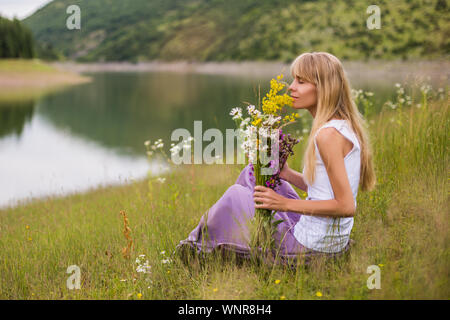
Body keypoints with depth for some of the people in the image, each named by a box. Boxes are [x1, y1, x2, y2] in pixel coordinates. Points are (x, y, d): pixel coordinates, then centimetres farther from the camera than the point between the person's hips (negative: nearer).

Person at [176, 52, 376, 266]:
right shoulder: (345, 126, 6)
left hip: (313, 247, -9)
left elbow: (346, 206, -25)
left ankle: (201, 244, 32)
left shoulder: (328, 135, -23)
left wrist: (287, 204, -22)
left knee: (235, 195, 6)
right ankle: (204, 233, 30)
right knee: (252, 172, 17)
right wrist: (288, 175, 3)